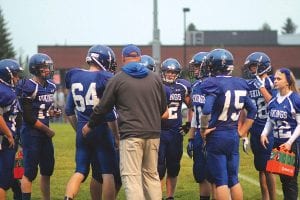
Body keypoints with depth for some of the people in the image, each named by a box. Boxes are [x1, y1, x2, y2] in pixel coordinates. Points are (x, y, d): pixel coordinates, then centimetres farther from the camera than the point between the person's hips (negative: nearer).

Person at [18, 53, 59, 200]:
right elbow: (28, 117, -18)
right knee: (30, 171, -5)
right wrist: (47, 130, -10)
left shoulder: (50, 86, 9)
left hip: (44, 133, 8)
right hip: (31, 133, -8)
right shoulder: (29, 88, -16)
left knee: (47, 170, 13)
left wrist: (52, 112, 0)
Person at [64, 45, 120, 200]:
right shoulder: (105, 78, -11)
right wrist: (118, 136, -2)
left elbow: (69, 111, 13)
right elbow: (110, 113, -12)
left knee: (80, 171, 9)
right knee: (108, 173, 2)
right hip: (100, 130, -5)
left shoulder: (75, 77, 6)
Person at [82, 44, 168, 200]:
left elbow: (102, 108, 4)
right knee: (151, 174, 14)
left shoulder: (118, 79, -2)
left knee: (131, 176, -5)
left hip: (131, 134, -4)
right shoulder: (155, 78, 9)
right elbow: (163, 108, 19)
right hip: (153, 134, 4)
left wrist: (90, 126, 20)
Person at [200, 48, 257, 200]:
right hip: (233, 136, 6)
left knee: (220, 181, -1)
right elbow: (252, 111, 13)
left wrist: (204, 129, -12)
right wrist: (242, 131, 18)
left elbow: (206, 111, -27)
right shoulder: (240, 84, 6)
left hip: (216, 136, -6)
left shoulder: (213, 84, -15)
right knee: (233, 179, 14)